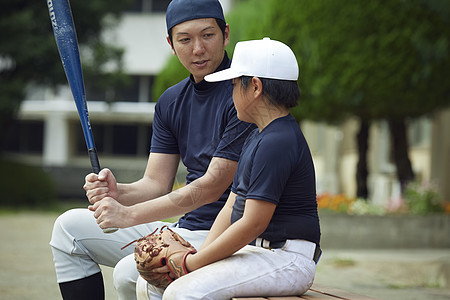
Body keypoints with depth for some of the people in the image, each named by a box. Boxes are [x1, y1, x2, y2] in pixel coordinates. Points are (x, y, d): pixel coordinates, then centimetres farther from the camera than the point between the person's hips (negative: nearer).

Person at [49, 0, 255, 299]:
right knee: (71, 225, 10)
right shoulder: (171, 101, 12)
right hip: (183, 230, 9)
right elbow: (157, 184, 10)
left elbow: (212, 186, -18)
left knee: (130, 273, -31)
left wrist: (129, 215, -18)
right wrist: (117, 192, -14)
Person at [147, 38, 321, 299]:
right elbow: (231, 208, 16)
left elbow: (253, 223, -20)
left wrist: (193, 263, -14)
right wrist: (197, 256, 1)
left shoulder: (277, 142, -16)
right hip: (253, 251, 11)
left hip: (287, 259, -10)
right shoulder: (257, 138, 20)